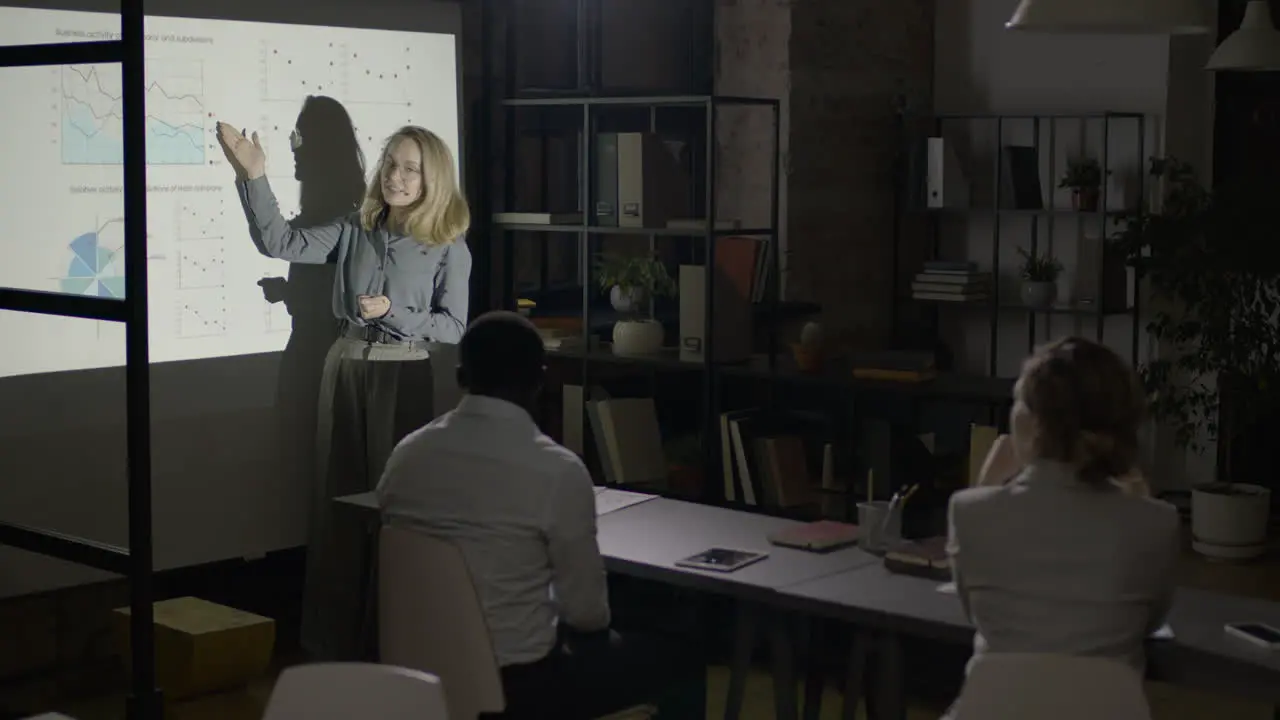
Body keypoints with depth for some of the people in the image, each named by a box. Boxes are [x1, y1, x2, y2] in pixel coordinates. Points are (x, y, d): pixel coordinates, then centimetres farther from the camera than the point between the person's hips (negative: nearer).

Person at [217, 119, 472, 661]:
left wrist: (393, 312, -17)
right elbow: (280, 242, -4)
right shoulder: (355, 229, 4)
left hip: (402, 377, -3)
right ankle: (336, 633, 19)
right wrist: (253, 175, -13)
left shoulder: (448, 246, -4)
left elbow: (453, 326, -5)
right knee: (339, 496, 8)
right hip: (346, 369, 4)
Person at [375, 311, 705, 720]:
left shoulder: (404, 456, -3)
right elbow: (586, 610, -13)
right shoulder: (557, 471, -20)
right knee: (681, 665, 14)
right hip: (519, 683, -6)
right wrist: (595, 629, 12)